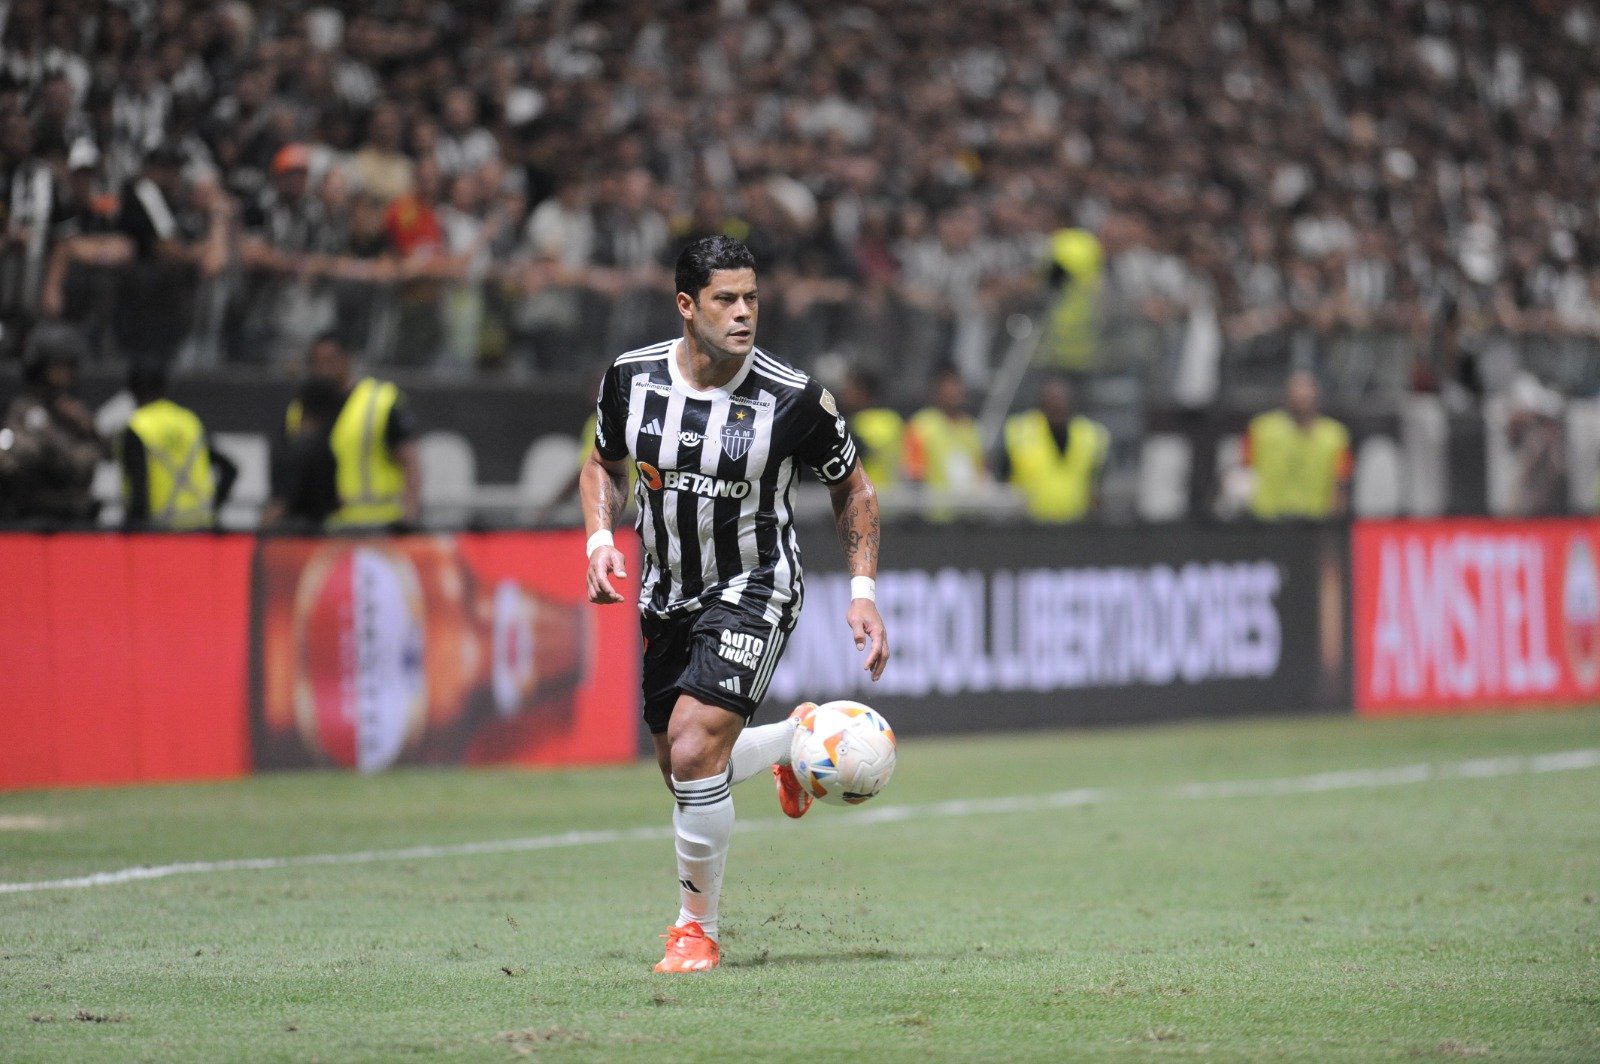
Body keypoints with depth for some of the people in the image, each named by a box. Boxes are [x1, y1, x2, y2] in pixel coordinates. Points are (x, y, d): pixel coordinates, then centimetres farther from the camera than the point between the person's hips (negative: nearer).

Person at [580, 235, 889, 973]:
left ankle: (696, 926, -2)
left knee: (695, 752, -21)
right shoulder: (631, 378, -9)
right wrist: (600, 540, -6)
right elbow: (604, 464, 12)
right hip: (665, 597, 5)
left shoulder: (793, 400, -17)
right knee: (683, 768, 14)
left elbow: (851, 489, 0)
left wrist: (863, 593, -7)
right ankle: (796, 740, 47)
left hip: (752, 591, -5)